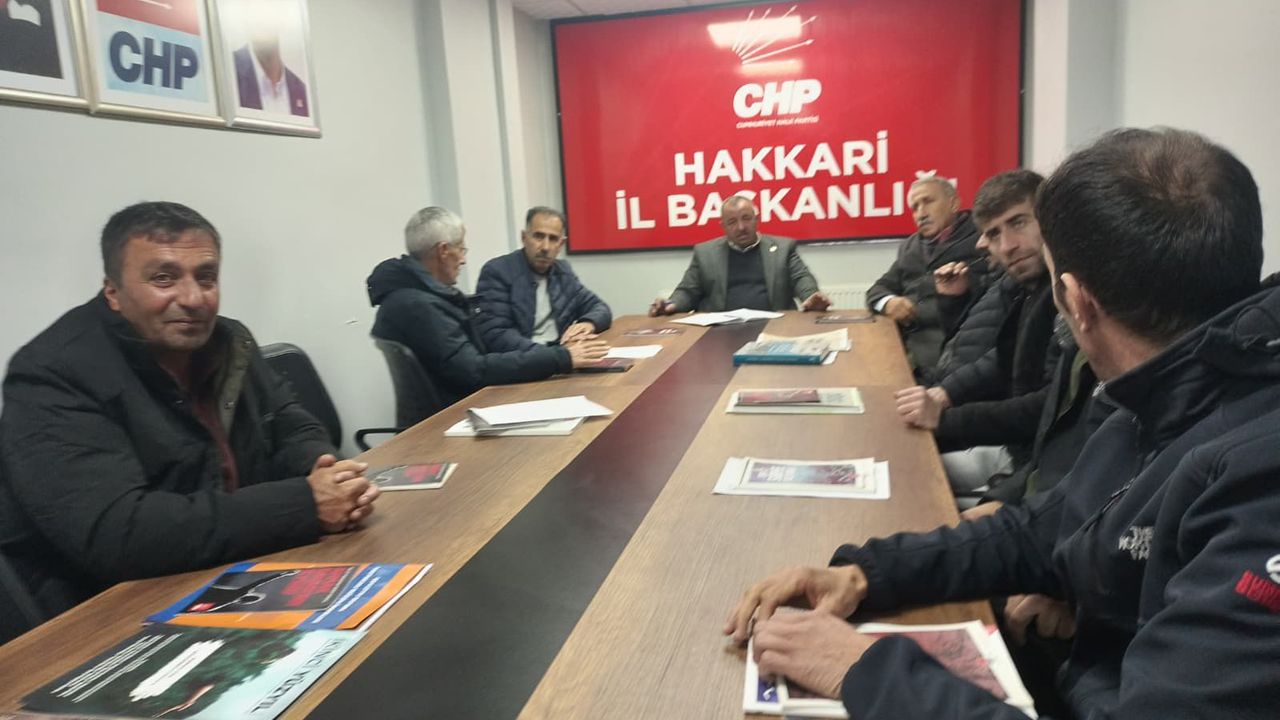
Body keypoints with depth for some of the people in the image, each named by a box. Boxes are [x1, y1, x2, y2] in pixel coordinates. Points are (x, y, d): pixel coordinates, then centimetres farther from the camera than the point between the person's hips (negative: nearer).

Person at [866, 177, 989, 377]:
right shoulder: (910, 247, 25)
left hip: (949, 338, -6)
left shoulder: (980, 239, 3)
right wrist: (888, 302, -1)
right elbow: (878, 290, 22)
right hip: (905, 337, 7)